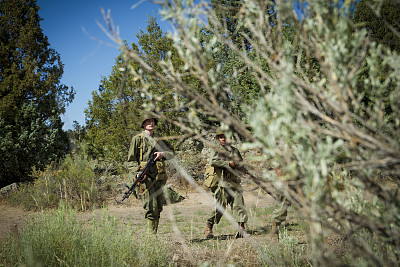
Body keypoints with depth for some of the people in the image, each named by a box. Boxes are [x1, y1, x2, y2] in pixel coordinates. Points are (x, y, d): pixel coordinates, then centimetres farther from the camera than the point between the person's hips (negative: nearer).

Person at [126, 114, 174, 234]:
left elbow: (171, 153, 14)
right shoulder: (137, 139, 2)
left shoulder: (160, 139, 16)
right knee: (151, 207, -12)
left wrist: (162, 154, -7)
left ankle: (155, 233, 16)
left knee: (158, 207, 7)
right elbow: (131, 160, 0)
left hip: (159, 178, 5)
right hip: (146, 177, -5)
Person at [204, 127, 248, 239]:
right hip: (223, 184, -4)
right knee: (220, 207, -2)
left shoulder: (235, 150, 17)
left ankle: (241, 229, 2)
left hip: (235, 183, 4)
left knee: (239, 205, -3)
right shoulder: (217, 151, 3)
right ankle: (208, 227, 12)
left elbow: (242, 166, 21)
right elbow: (212, 162, -16)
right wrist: (228, 163, -16)